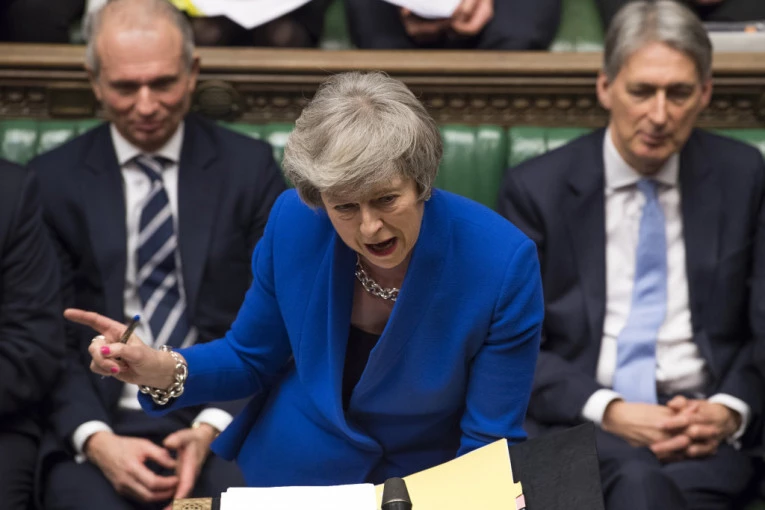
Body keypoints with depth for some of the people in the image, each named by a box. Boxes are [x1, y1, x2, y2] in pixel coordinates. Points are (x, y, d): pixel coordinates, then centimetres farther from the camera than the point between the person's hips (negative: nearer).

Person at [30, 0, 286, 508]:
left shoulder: (249, 167, 6)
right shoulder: (53, 180, 6)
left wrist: (212, 427, -11)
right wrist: (96, 441, -13)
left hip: (224, 417, 0)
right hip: (100, 424, 0)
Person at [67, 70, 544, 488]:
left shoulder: (502, 264, -19)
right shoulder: (294, 223, -11)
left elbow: (491, 443, -12)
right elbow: (252, 359, 4)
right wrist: (165, 372, -16)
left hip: (422, 489, -2)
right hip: (286, 468, 2)